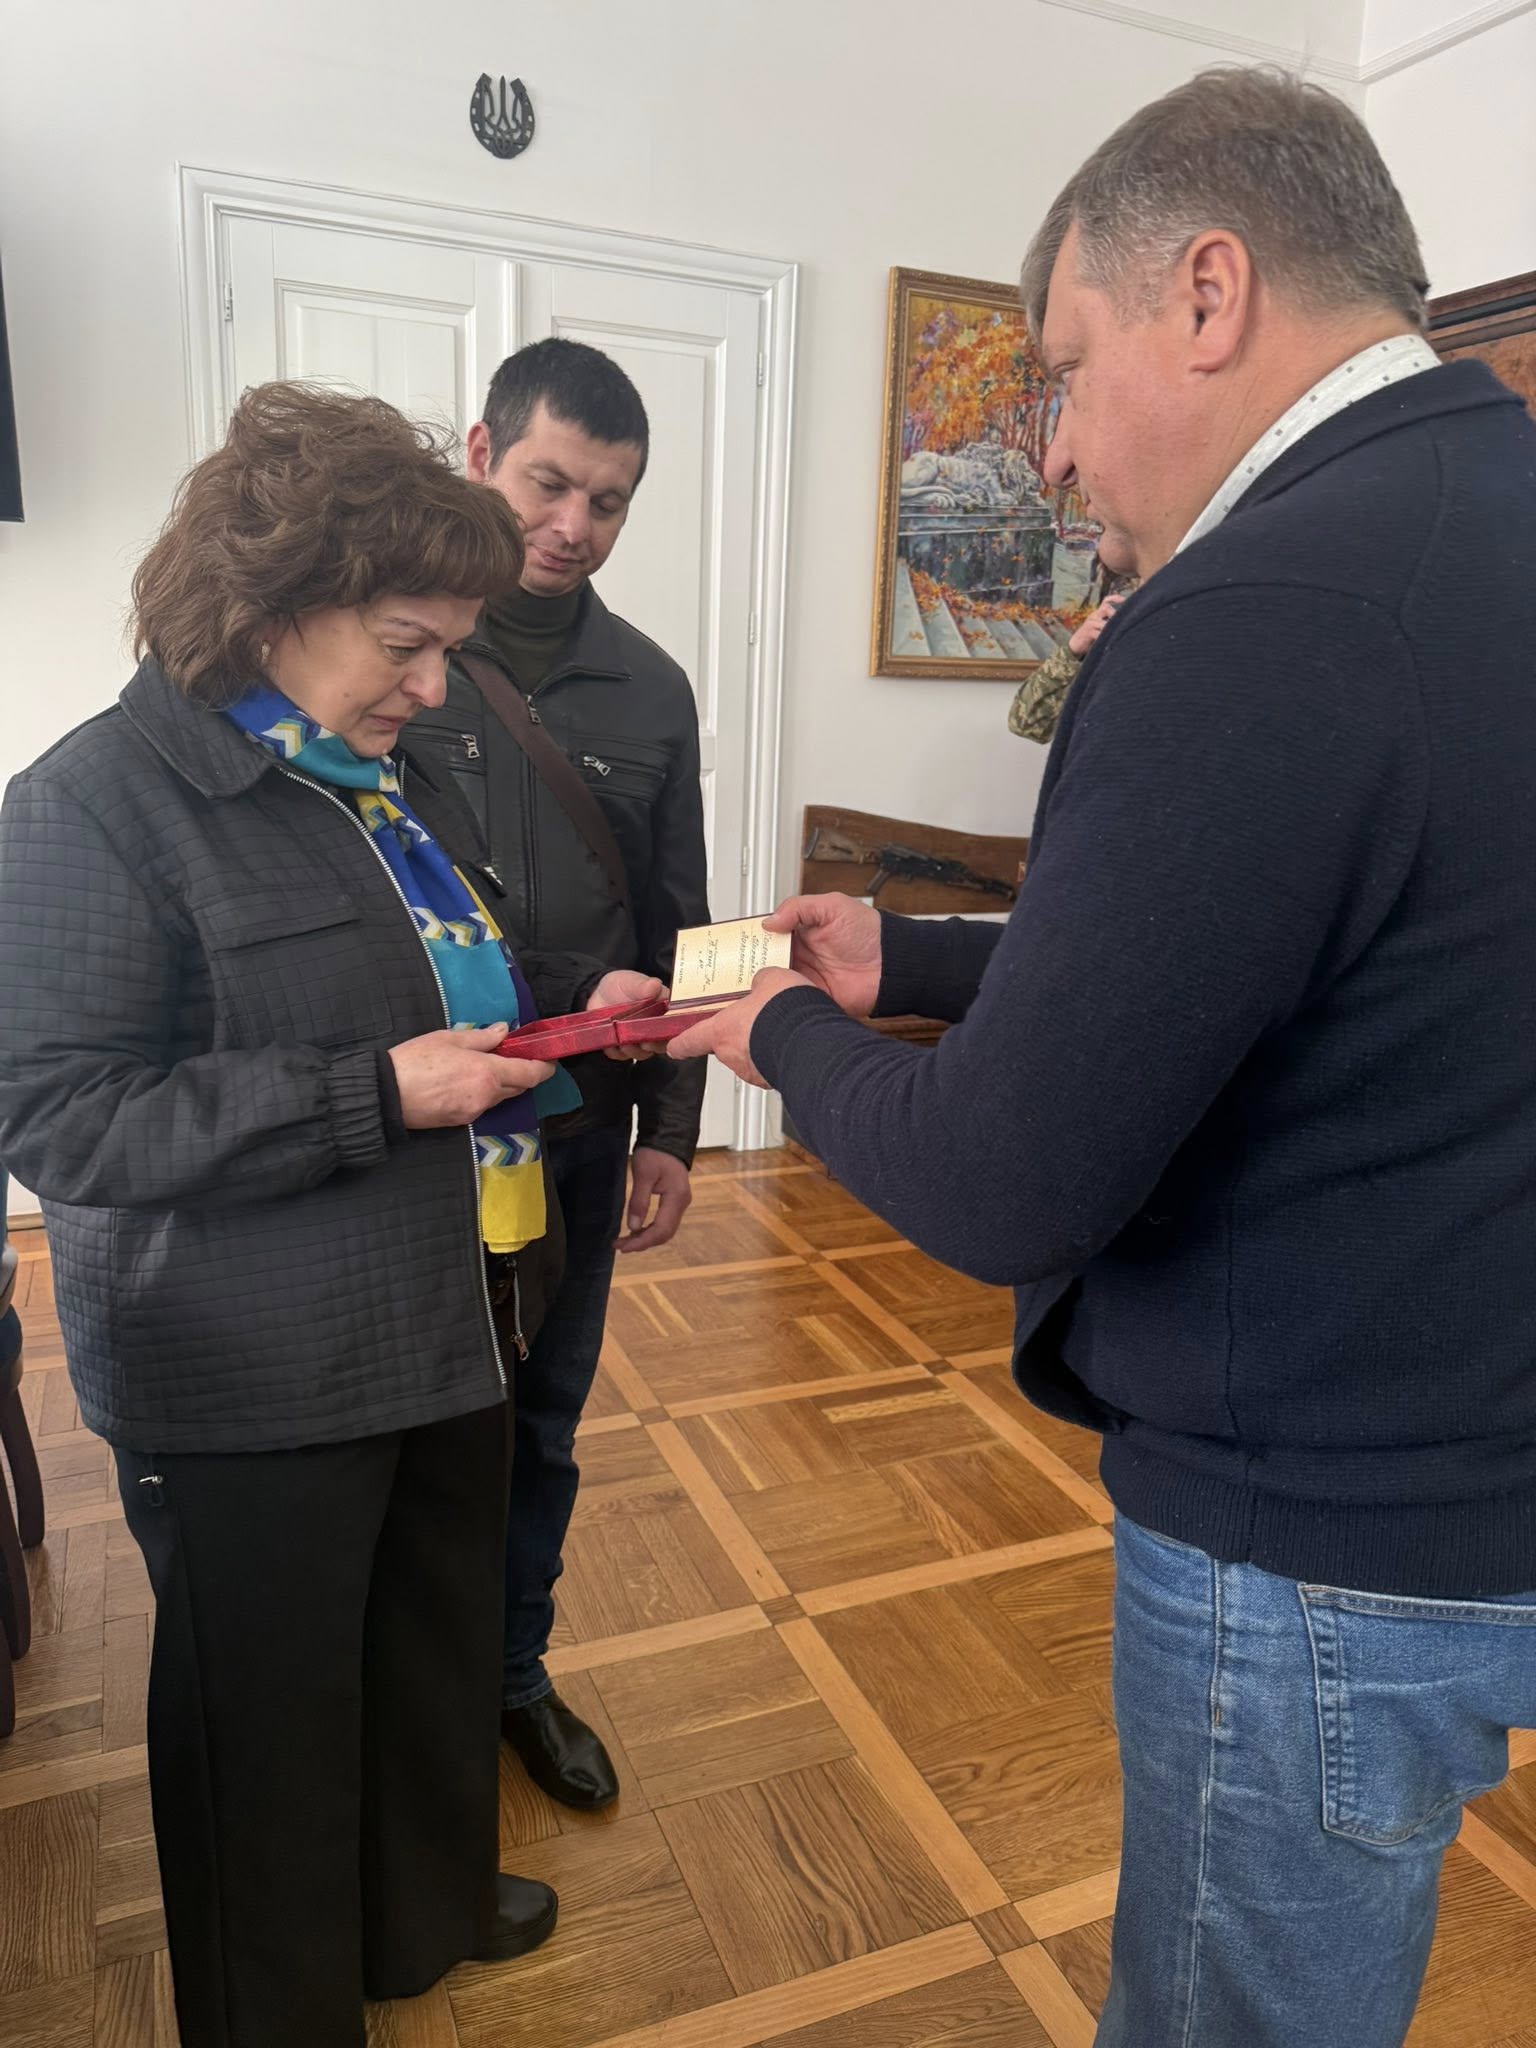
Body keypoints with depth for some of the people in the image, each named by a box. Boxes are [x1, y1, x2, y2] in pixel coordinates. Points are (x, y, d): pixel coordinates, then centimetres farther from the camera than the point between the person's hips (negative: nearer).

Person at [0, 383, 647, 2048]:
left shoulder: (392, 773, 9)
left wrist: (564, 1020, 5)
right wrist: (381, 1093, -26)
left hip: (443, 1328, 8)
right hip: (254, 1387, -7)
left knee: (442, 1643, 25)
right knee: (273, 1716, 14)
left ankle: (427, 1909, 53)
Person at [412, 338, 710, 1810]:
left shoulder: (649, 691, 4)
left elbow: (673, 928, 8)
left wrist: (667, 1130, 6)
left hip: (576, 1133, 3)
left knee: (541, 1422, 18)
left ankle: (512, 1671, 41)